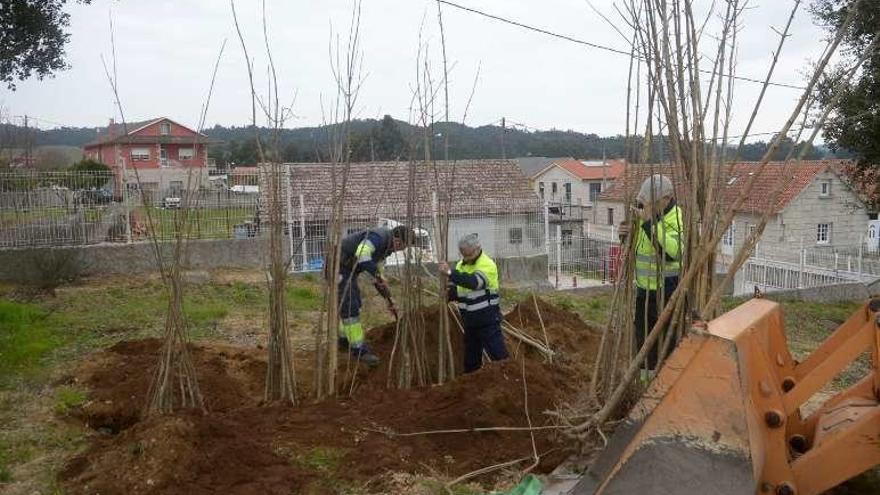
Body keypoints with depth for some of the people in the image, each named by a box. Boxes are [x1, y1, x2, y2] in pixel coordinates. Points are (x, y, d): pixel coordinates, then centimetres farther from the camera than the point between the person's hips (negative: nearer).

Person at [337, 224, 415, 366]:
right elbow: (361, 255, -37)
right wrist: (378, 275, -30)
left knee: (354, 303, 18)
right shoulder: (380, 236, -20)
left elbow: (376, 275, 17)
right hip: (337, 266, -11)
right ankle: (358, 349, -7)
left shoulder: (386, 248, 11)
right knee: (350, 306, -10)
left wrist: (389, 298, 14)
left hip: (348, 269, 11)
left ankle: (345, 339, 32)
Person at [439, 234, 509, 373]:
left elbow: (474, 282, -36)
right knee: (470, 357, 17)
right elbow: (455, 290, 17)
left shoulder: (487, 264, -17)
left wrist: (450, 273, -42)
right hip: (469, 319, 7)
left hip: (487, 319, -7)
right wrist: (448, 293, -6)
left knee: (498, 353, -5)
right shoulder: (461, 264, 7)